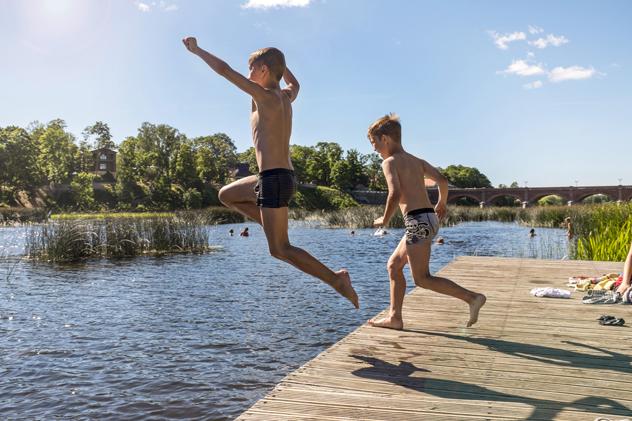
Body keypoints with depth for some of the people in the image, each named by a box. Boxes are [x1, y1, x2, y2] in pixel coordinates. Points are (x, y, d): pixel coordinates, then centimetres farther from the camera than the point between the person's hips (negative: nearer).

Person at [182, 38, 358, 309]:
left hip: (274, 179, -9)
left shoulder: (266, 96, -10)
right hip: (283, 176, 9)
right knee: (227, 195, 24)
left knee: (279, 250, -6)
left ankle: (335, 278, -6)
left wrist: (196, 50, 6)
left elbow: (224, 70, -8)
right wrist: (278, 63, 45)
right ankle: (276, 230, 14)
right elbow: (295, 84, 39)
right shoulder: (286, 96, 13)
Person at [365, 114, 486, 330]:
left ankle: (472, 297, -7)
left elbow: (395, 194, -18)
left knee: (422, 279, -3)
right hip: (429, 218, 9)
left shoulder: (390, 162, -5)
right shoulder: (416, 161, 17)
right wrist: (442, 203, 27)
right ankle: (394, 317, 19)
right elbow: (442, 180, 11)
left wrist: (385, 219, -5)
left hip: (417, 221, -9)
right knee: (393, 265, 17)